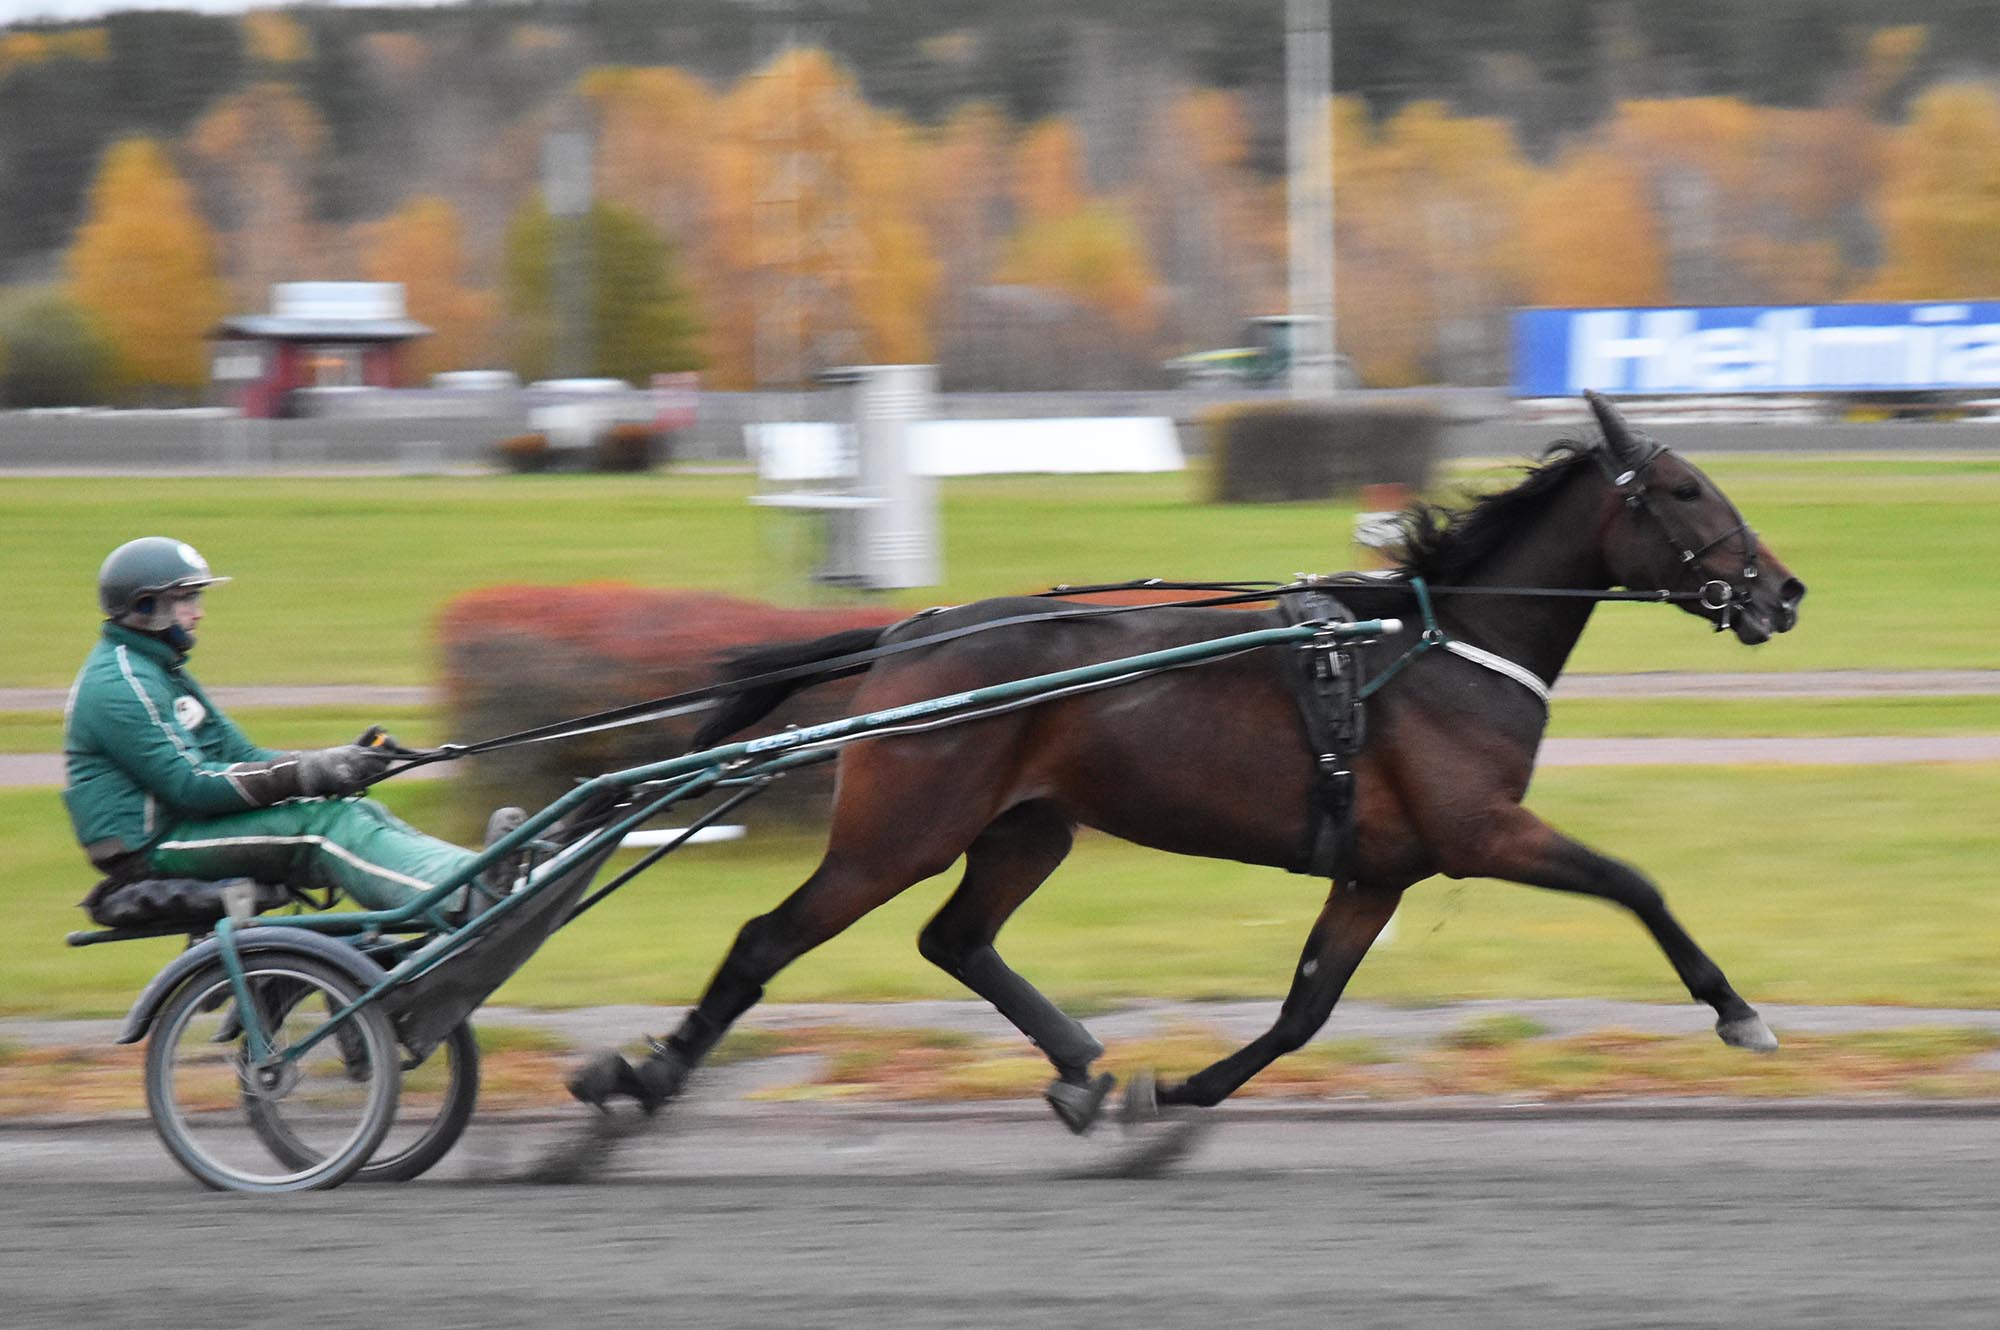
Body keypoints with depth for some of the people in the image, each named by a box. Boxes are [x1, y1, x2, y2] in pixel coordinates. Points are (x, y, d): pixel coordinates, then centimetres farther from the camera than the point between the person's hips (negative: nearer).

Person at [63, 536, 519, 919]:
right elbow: (190, 786, -23)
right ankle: (476, 895, -39)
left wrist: (336, 763, -2)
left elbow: (239, 756, 15)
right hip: (154, 846, -10)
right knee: (324, 825, -24)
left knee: (359, 813, -4)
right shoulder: (118, 686, -14)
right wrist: (309, 773, -23)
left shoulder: (159, 672, 21)